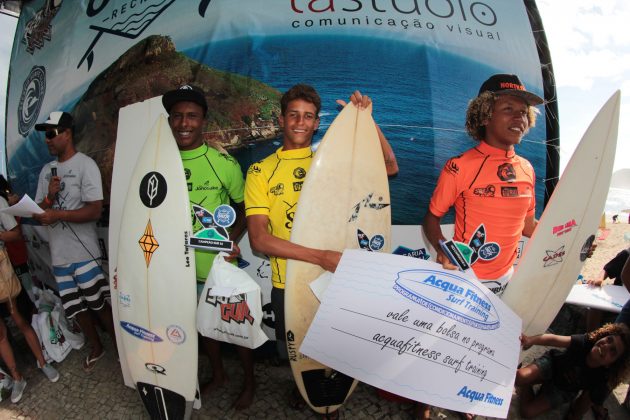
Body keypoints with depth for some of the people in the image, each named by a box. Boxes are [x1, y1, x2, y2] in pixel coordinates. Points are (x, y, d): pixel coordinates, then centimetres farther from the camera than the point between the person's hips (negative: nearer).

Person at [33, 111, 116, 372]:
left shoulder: (85, 165, -11)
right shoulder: (46, 170, 12)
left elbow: (95, 210, -17)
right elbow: (38, 212, 11)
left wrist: (57, 215, -19)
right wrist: (50, 197, -7)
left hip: (83, 253, -7)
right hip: (59, 255, 7)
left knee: (100, 306, 3)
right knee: (76, 309, 17)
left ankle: (121, 350, 22)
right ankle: (96, 348, 36)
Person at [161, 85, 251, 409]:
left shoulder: (223, 163, -13)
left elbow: (244, 207, -2)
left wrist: (233, 238, -17)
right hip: (182, 267, 4)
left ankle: (249, 382, 39)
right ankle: (218, 375, 49)